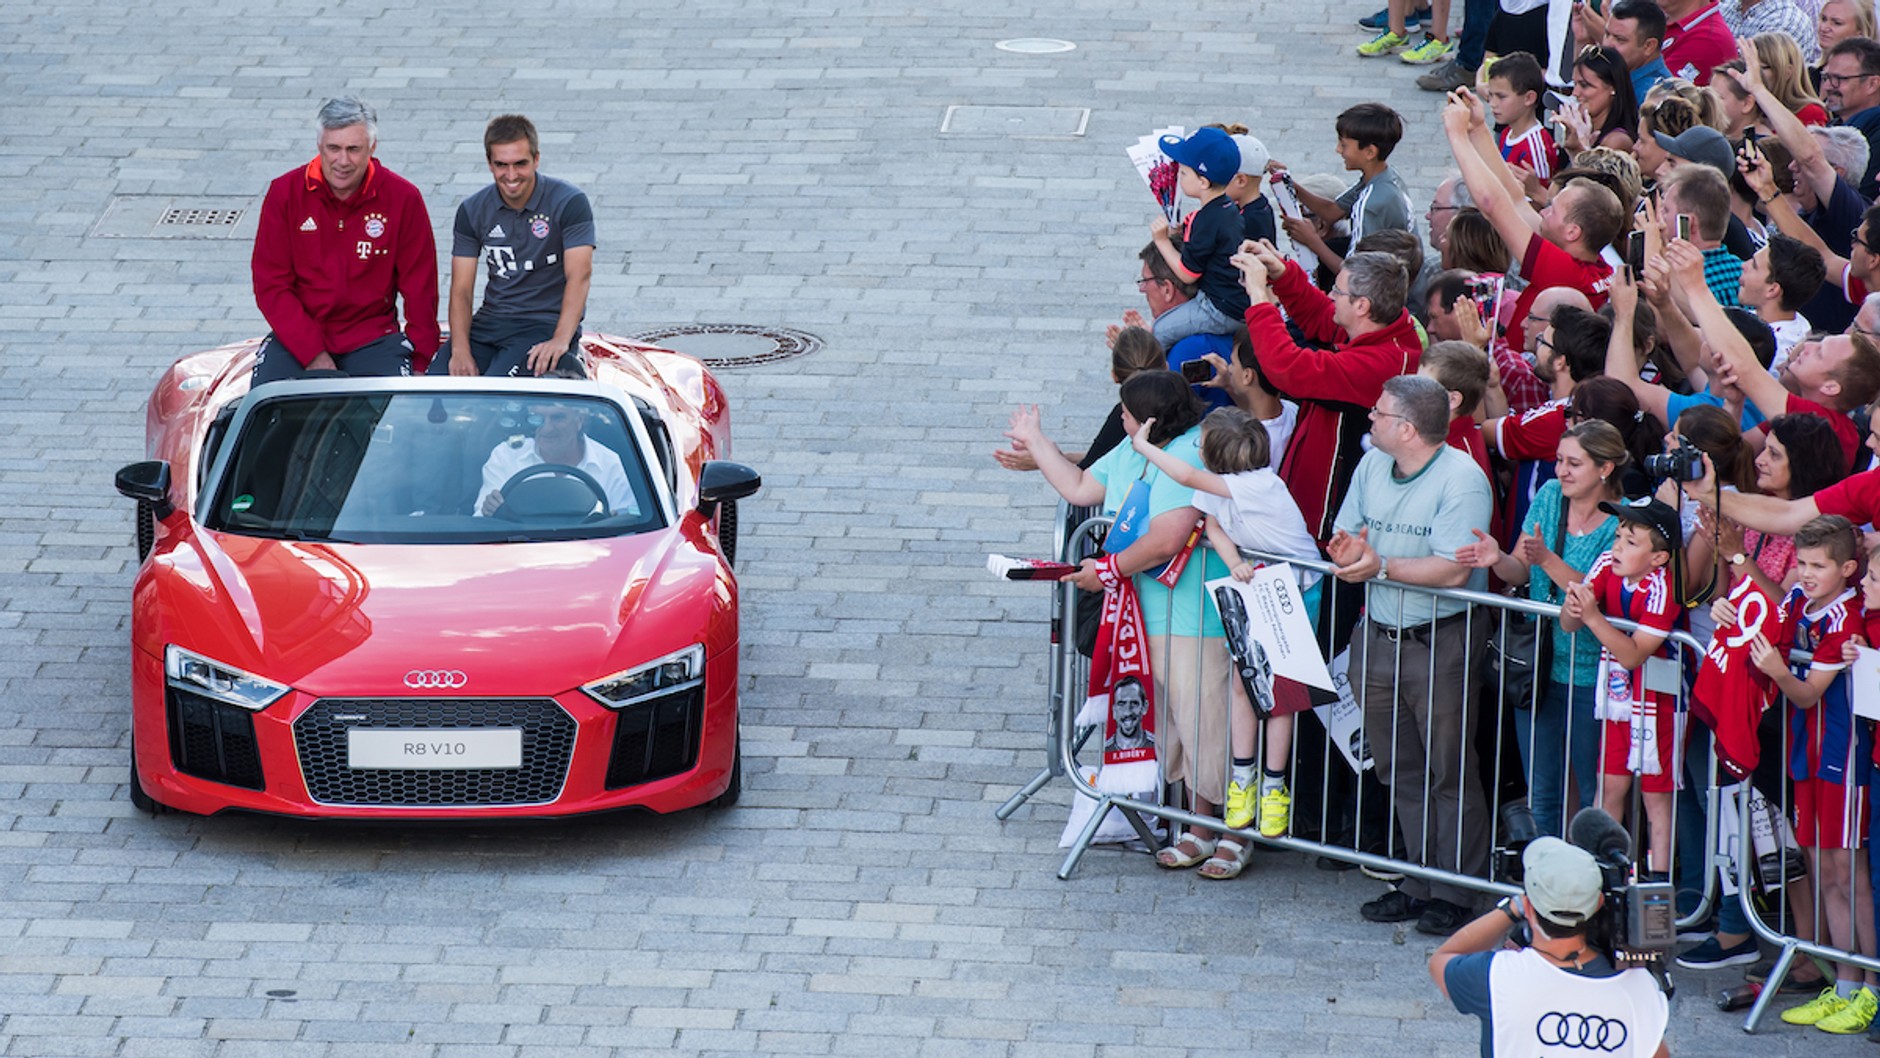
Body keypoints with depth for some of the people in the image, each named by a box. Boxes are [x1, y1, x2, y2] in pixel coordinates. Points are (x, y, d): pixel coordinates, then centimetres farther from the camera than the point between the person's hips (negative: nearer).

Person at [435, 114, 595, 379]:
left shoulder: (569, 202, -7)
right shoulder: (472, 211, 4)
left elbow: (579, 275, -16)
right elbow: (461, 289, 1)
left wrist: (560, 341, -31)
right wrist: (460, 350, -17)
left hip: (546, 324, -5)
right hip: (491, 322, 5)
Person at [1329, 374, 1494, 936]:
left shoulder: (1461, 478, -15)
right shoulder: (1372, 465, 9)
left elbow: (1453, 569, -22)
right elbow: (1346, 537, 13)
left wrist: (1382, 565, -22)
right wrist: (1348, 550, -11)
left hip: (1442, 642, -7)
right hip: (1380, 637, 7)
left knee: (1451, 773, -1)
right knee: (1400, 770, 11)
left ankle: (1454, 893, 4)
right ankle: (1419, 882, 19)